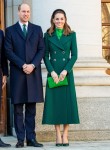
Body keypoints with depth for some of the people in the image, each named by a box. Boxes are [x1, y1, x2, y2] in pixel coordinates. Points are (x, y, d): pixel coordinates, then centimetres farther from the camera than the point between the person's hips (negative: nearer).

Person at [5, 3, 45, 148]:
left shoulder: (37, 29, 13)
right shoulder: (10, 30, 8)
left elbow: (41, 49, 7)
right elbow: (9, 51, 0)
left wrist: (33, 65, -8)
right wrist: (22, 65, -11)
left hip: (33, 73, 1)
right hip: (17, 73, -1)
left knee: (31, 108, 2)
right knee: (18, 109, -1)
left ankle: (31, 138, 4)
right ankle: (20, 139, 2)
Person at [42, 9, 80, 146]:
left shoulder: (71, 35, 5)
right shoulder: (48, 35, 6)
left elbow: (74, 55, 1)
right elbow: (46, 56, 3)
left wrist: (65, 70, -11)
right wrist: (52, 72, -10)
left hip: (67, 72, 0)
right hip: (53, 72, 0)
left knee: (67, 101, -2)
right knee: (54, 102, -1)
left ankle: (65, 135, 5)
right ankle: (58, 135, 4)